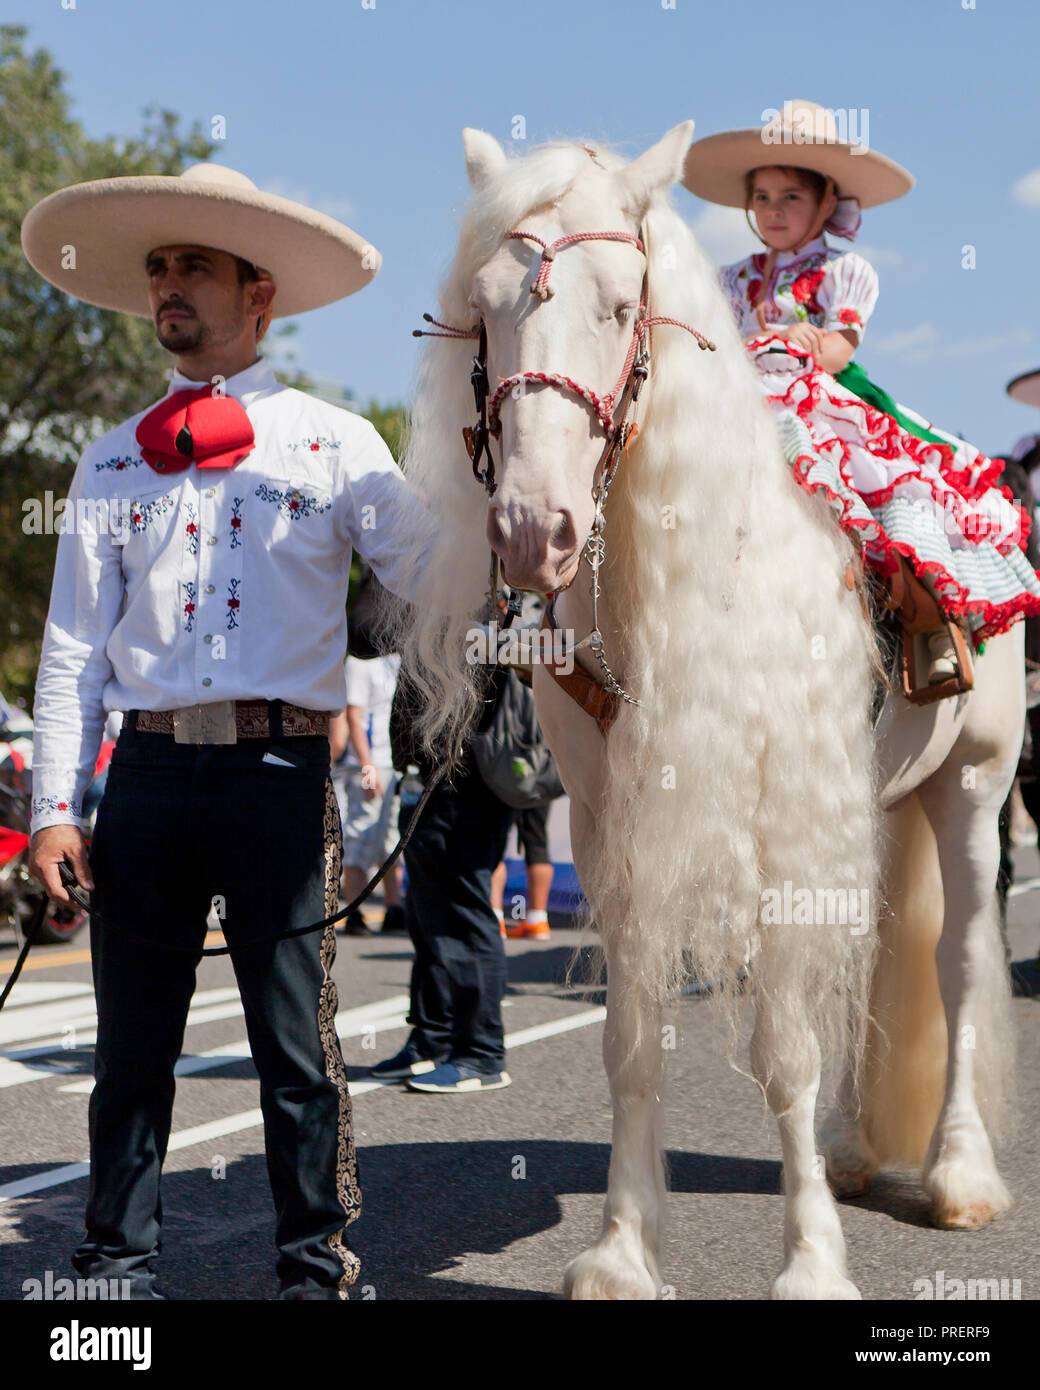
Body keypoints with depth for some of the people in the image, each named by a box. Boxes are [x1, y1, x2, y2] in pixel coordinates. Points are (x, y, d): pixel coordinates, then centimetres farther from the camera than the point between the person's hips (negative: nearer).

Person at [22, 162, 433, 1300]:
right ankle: (119, 1266, 21)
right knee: (132, 1044, 9)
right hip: (149, 772, 3)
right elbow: (74, 645, 10)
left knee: (297, 1045, 3)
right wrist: (54, 807, 4)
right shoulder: (115, 461, 12)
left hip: (278, 769, -2)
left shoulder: (335, 446, 5)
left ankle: (316, 1265, 16)